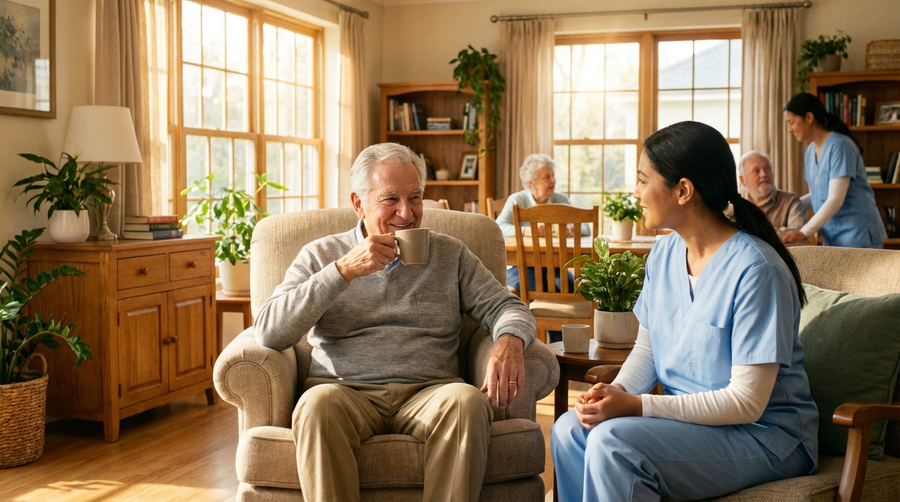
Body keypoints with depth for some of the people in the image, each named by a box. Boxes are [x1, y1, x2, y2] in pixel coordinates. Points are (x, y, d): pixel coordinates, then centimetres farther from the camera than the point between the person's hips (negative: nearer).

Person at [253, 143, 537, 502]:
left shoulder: (450, 254, 17)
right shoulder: (320, 255, 12)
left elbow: (507, 307, 10)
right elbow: (268, 333, -1)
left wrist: (509, 341, -16)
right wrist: (345, 270, -11)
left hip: (428, 393, 1)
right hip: (346, 392, -1)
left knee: (467, 400, -32)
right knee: (318, 403, -35)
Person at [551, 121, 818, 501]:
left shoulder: (756, 269, -21)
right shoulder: (664, 253, 4)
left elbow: (746, 402, -22)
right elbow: (647, 349, 11)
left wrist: (636, 406, -26)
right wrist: (617, 391, -12)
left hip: (765, 434, -7)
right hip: (686, 415, 7)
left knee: (612, 441, -28)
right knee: (569, 430, -16)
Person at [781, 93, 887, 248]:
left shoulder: (840, 146, -13)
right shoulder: (810, 151, 11)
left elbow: (836, 198, -20)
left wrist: (804, 232, -24)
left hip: (858, 236, -7)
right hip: (832, 238, 7)